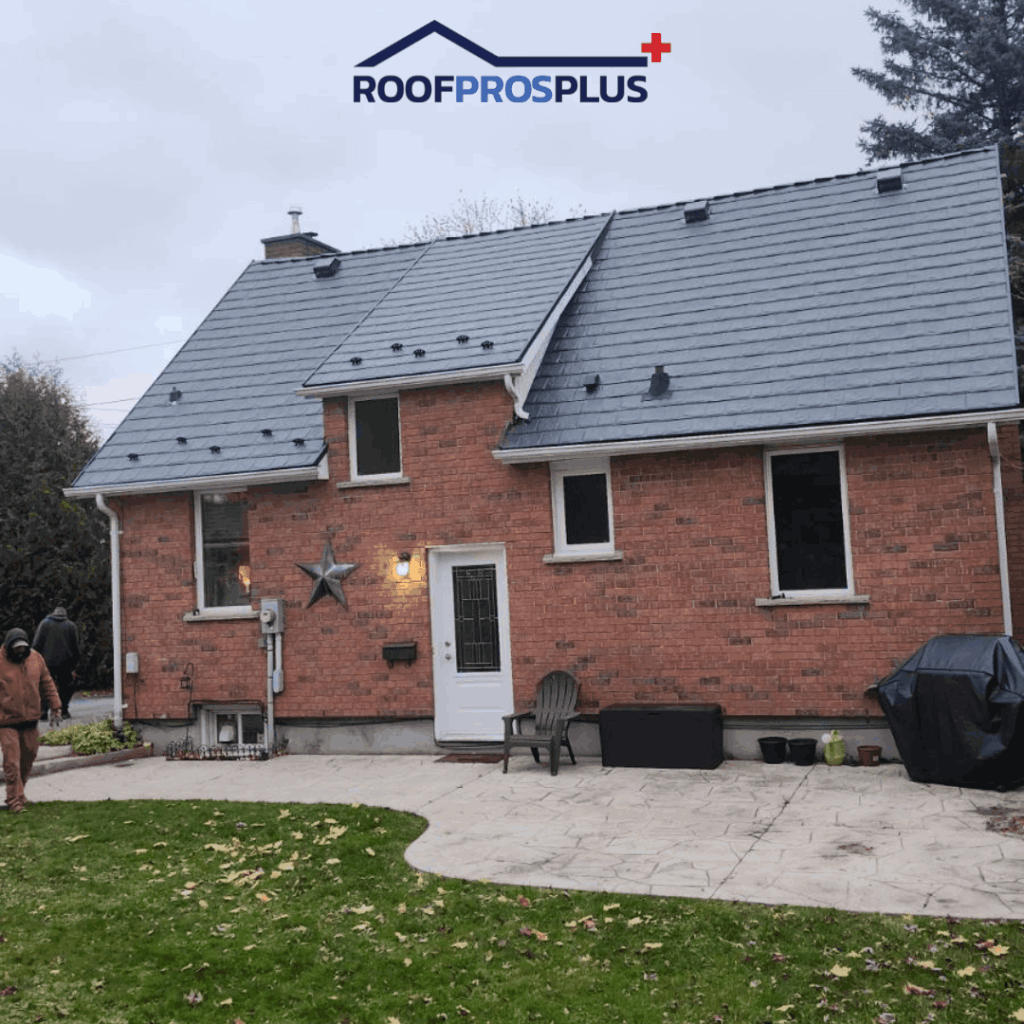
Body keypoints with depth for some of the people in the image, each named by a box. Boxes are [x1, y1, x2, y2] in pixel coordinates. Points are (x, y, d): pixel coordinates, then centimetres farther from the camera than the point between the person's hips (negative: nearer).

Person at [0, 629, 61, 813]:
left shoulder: (35, 658, 5)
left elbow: (47, 682, 15)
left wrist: (54, 703, 13)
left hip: (30, 720, 5)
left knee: (28, 758, 14)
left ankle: (19, 792, 32)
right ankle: (15, 800, 1)